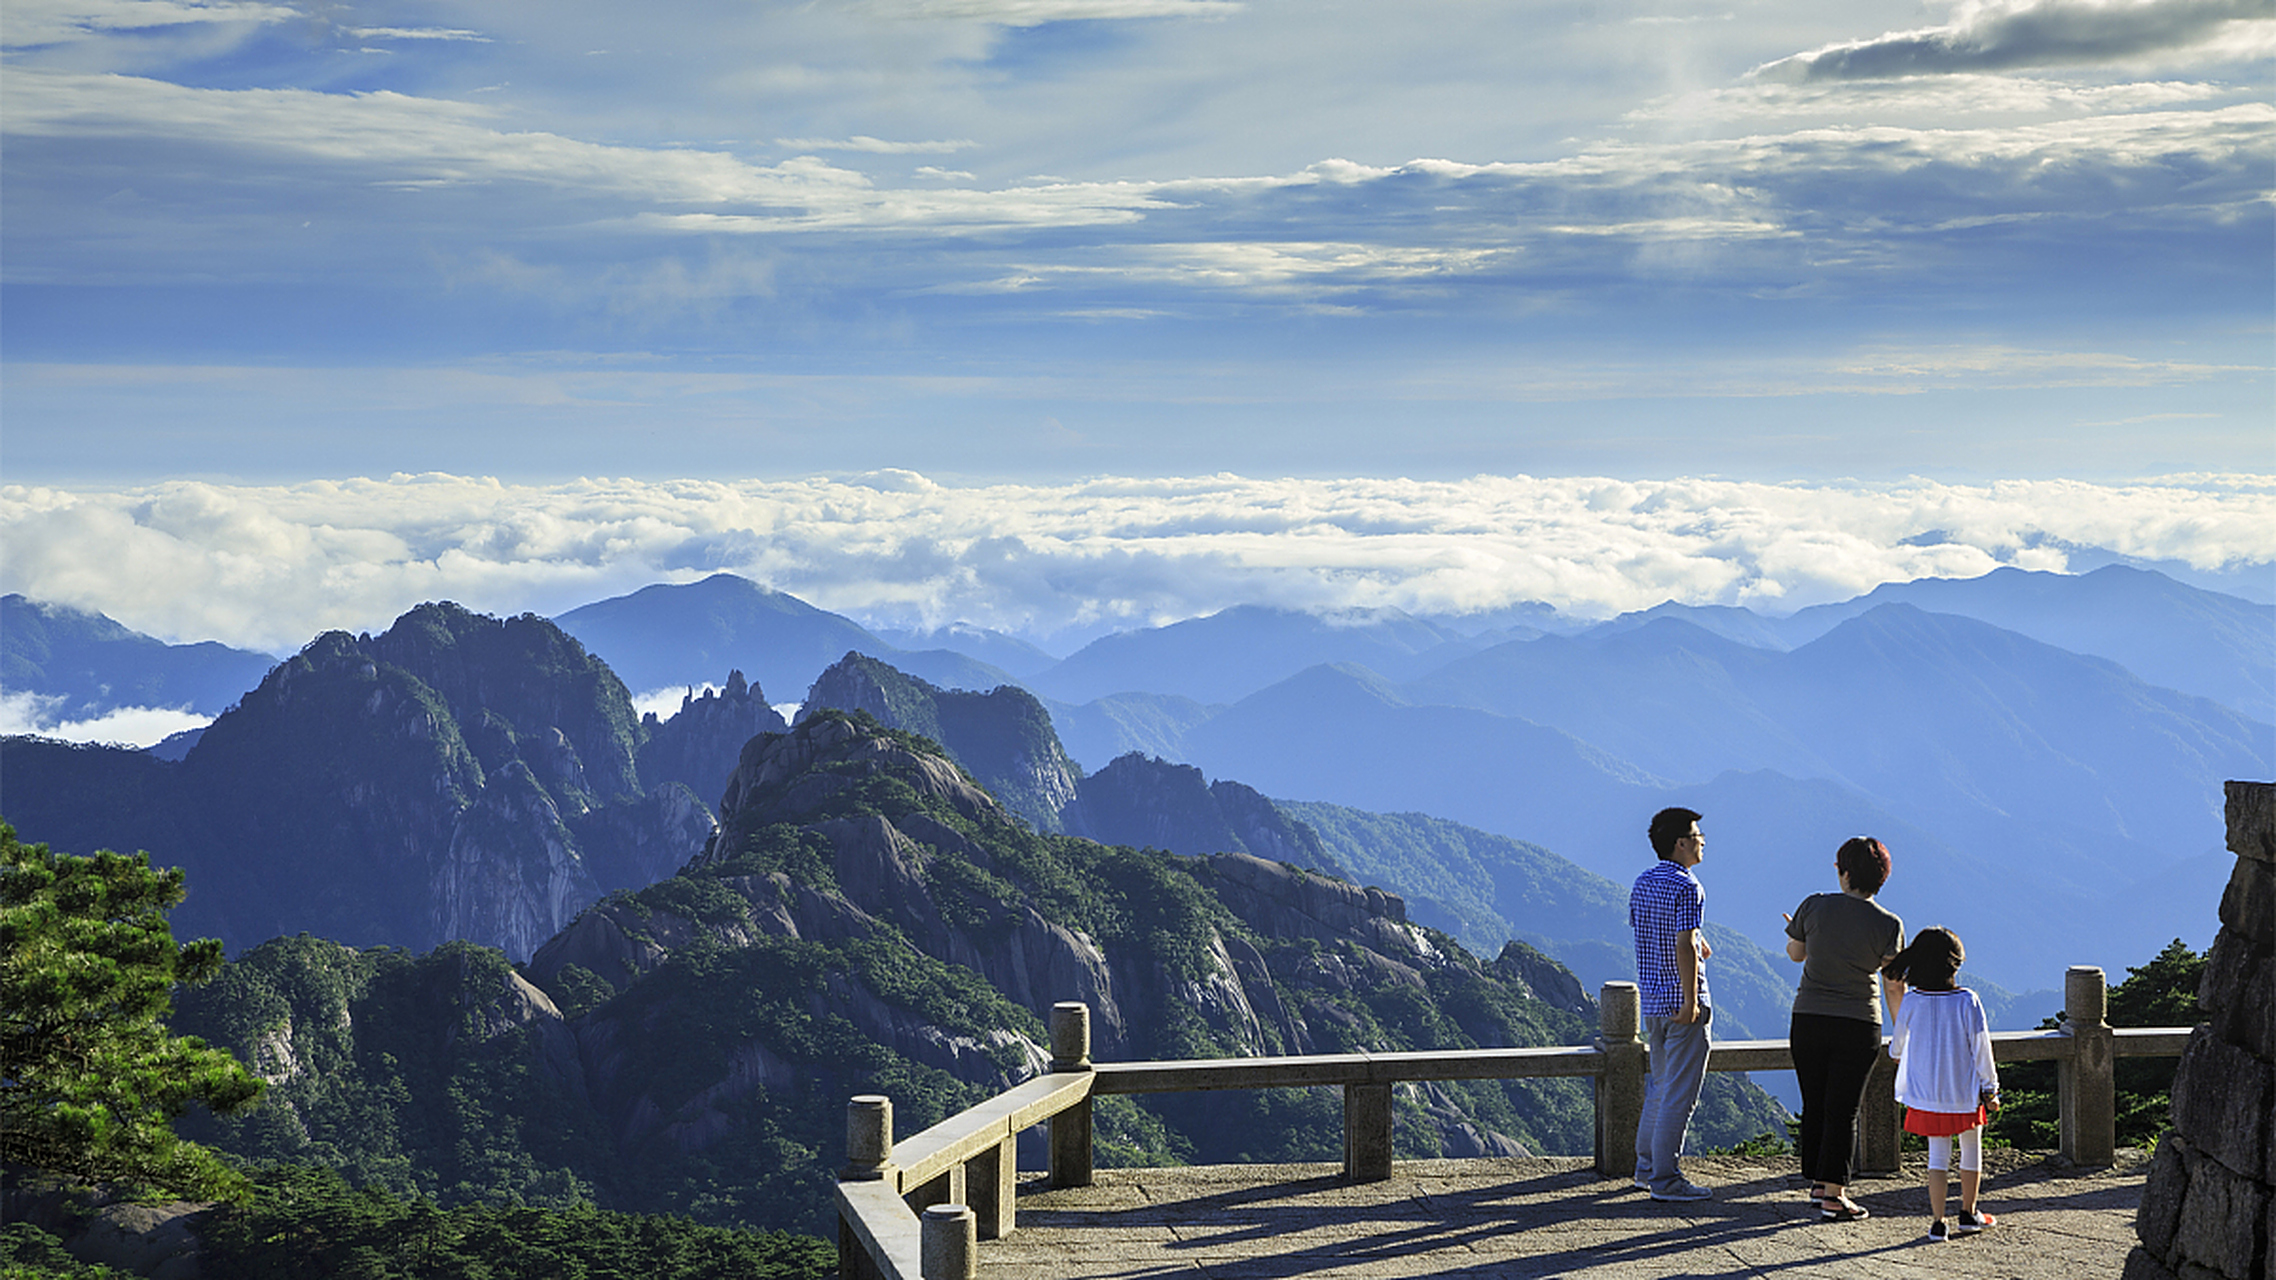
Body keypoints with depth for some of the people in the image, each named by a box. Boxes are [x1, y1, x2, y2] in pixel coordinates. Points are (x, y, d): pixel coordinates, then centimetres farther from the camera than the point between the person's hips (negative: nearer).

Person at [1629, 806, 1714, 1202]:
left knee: (1659, 1085, 20)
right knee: (1680, 1092, -3)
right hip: (1681, 1003, -9)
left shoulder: (1642, 883, 10)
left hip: (1651, 1000, 9)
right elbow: (1684, 947, -22)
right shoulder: (1687, 887, -16)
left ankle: (1647, 1166, 26)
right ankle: (1665, 1179, -1)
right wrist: (1691, 1001, -20)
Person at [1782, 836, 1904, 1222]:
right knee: (1843, 1110, 3)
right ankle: (1833, 1195, 0)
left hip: (1808, 1020, 2)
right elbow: (1894, 986, -9)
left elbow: (1794, 954, 10)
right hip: (1858, 1026, -1)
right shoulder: (1888, 925, -7)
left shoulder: (1814, 906, -5)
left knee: (1814, 1104, 13)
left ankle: (1818, 1182, 23)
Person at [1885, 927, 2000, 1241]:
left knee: (1937, 1155, 8)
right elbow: (1980, 1047, -8)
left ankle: (1938, 1222, 2)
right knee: (1971, 1150, 18)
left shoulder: (1911, 1003, -6)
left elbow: (1898, 1046, 8)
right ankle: (1968, 1215, 27)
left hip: (1927, 1094, 1)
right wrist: (1989, 1088, 3)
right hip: (1965, 1092, -1)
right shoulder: (1967, 1001, -13)